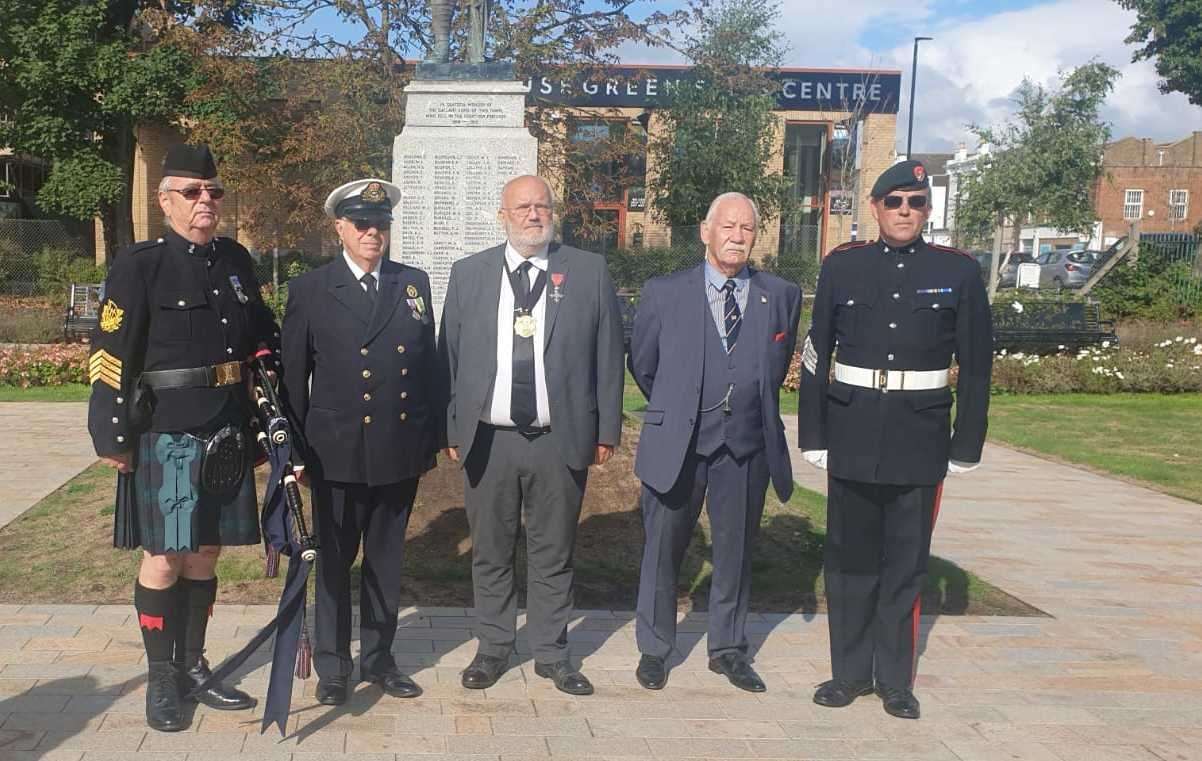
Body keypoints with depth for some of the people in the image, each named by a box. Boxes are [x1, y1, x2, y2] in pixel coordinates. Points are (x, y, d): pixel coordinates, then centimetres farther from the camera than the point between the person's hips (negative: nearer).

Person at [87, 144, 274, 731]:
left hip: (227, 438, 5)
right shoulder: (138, 266, -6)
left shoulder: (236, 261, 11)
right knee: (163, 557, 2)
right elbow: (111, 358, -10)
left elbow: (262, 338, 18)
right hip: (166, 438, -5)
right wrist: (114, 437, -12)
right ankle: (160, 679, 17)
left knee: (205, 553, 13)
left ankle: (193, 666, 27)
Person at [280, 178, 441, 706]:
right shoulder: (309, 290, -1)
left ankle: (379, 658, 29)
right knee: (334, 564, 9)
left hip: (401, 454, 3)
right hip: (338, 454, -2)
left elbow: (429, 363, 8)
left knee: (386, 562, 14)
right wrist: (296, 450, -1)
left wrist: (433, 436, 4)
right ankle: (332, 667, 23)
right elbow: (292, 377, 1)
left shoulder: (414, 283, 7)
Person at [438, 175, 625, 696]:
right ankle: (493, 648, 27)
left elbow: (608, 355, 4)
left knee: (553, 553, 9)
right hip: (488, 439, 1)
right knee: (490, 552, 11)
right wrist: (452, 429, 3)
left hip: (561, 440, -1)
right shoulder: (468, 274, 6)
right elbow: (450, 356, 6)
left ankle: (551, 653, 24)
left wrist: (606, 429, 1)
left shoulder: (589, 272, 3)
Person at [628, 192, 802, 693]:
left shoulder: (781, 296, 3)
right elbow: (642, 365, 10)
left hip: (747, 447, 2)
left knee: (736, 551, 13)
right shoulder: (664, 293, -1)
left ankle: (727, 648, 29)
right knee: (663, 549, 8)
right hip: (677, 445, -1)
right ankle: (654, 649, 25)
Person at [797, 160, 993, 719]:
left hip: (920, 440, -1)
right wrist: (813, 435, 2)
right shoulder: (842, 267, 2)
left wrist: (966, 446, 0)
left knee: (907, 562, 8)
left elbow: (976, 365, 2)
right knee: (850, 558, 9)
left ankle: (895, 678, 22)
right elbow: (815, 356, 4)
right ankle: (850, 672, 23)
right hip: (852, 436, 1)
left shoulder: (959, 272, 0)